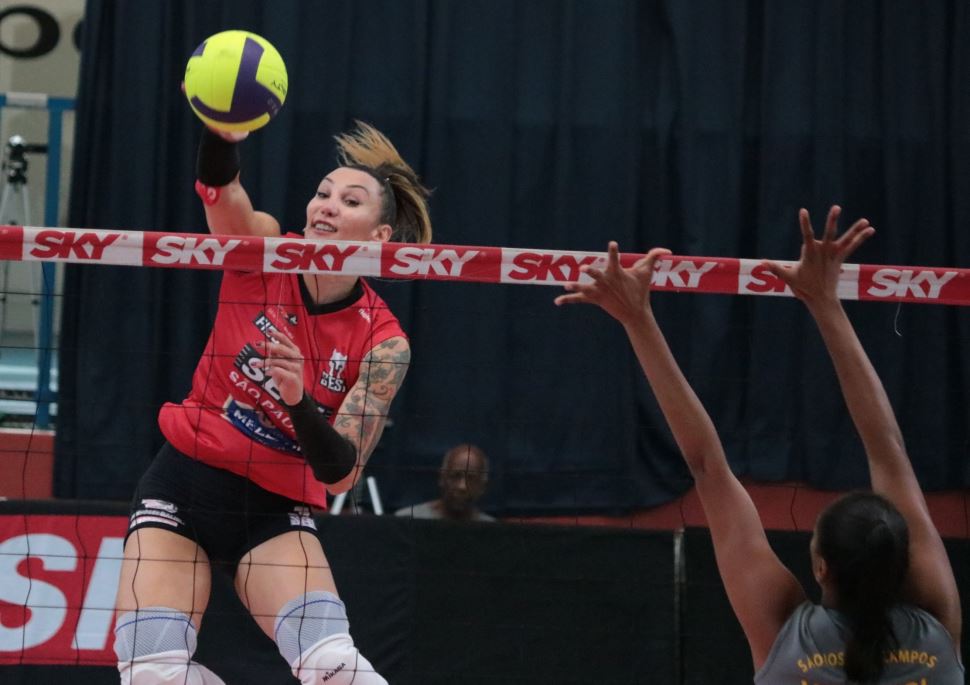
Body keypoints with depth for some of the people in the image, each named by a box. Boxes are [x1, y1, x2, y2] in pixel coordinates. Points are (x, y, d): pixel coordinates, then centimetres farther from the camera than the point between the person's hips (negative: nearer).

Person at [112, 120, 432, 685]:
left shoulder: (383, 343, -10)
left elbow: (340, 474, -14)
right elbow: (218, 183, -30)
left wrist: (298, 400, -33)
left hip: (276, 509, 0)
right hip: (186, 480, 1)